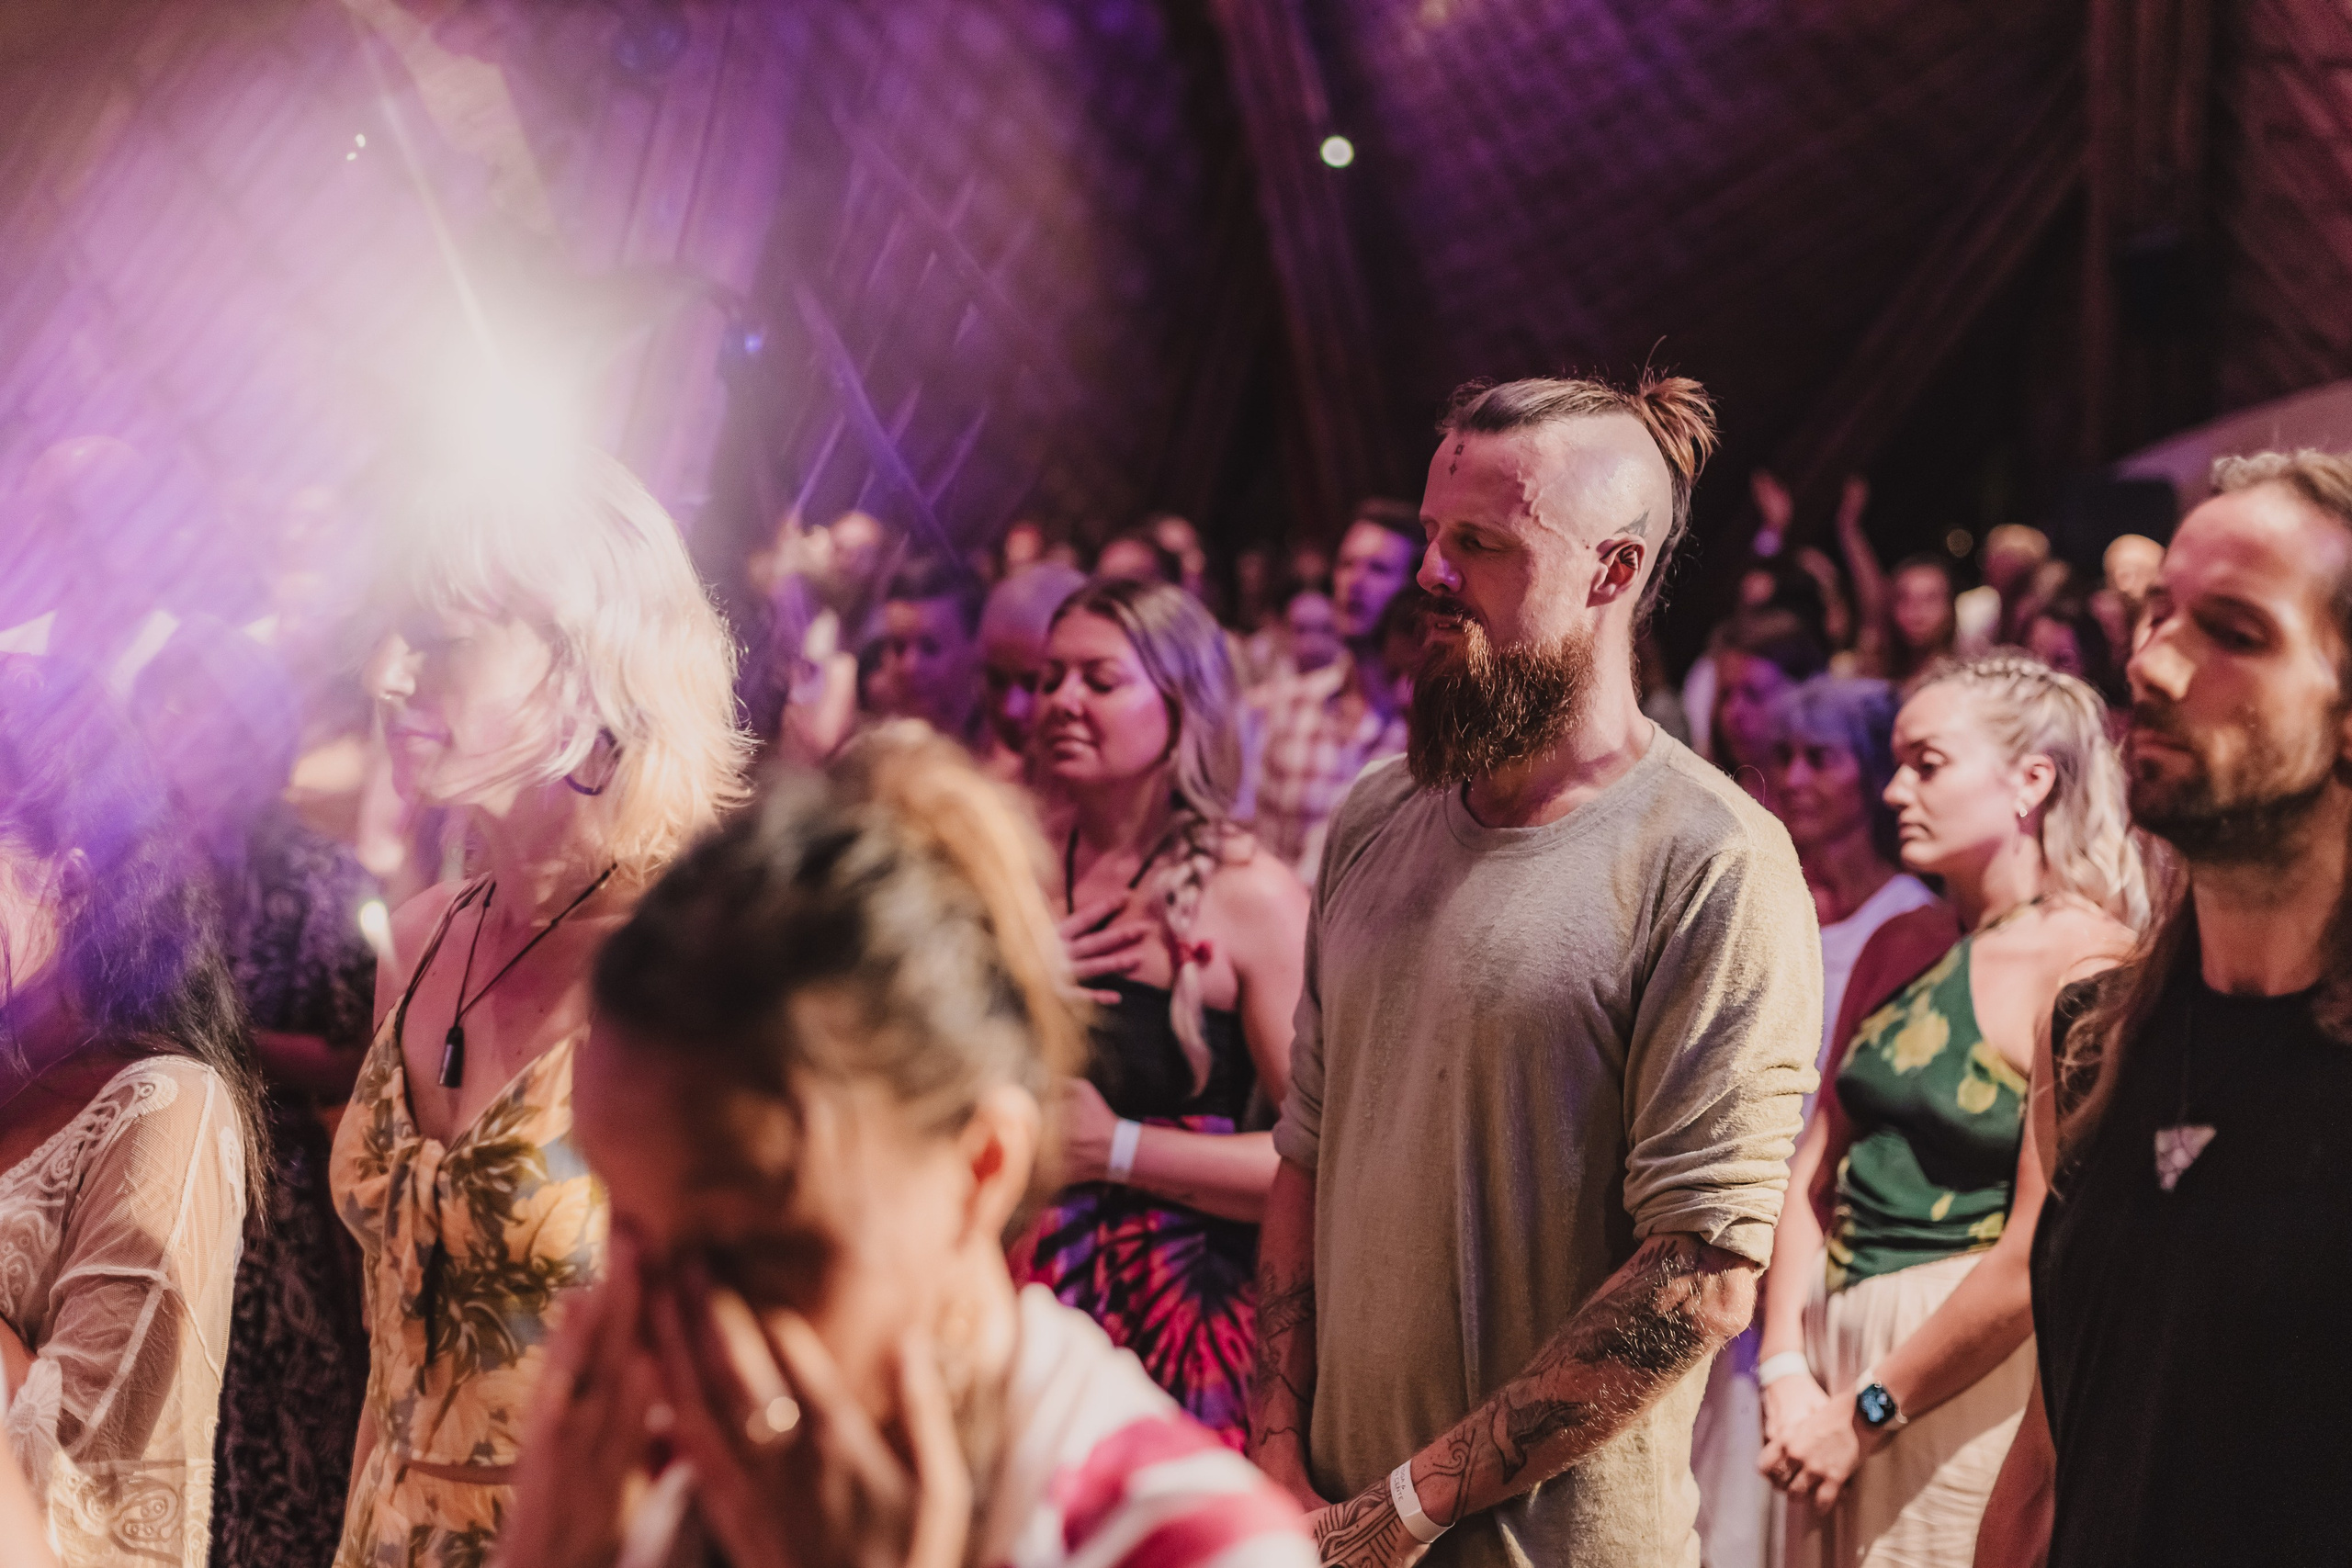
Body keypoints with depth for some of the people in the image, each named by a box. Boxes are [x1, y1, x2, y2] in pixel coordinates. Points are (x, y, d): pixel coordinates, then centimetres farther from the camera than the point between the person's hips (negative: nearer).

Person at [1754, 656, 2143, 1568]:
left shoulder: (2090, 968, -13)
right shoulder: (1899, 948, 8)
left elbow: (2038, 1257, -18)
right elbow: (1813, 1171, 5)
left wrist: (1867, 1413, -13)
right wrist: (1786, 1375, -8)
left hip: (1972, 1378, -6)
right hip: (1830, 1350, 6)